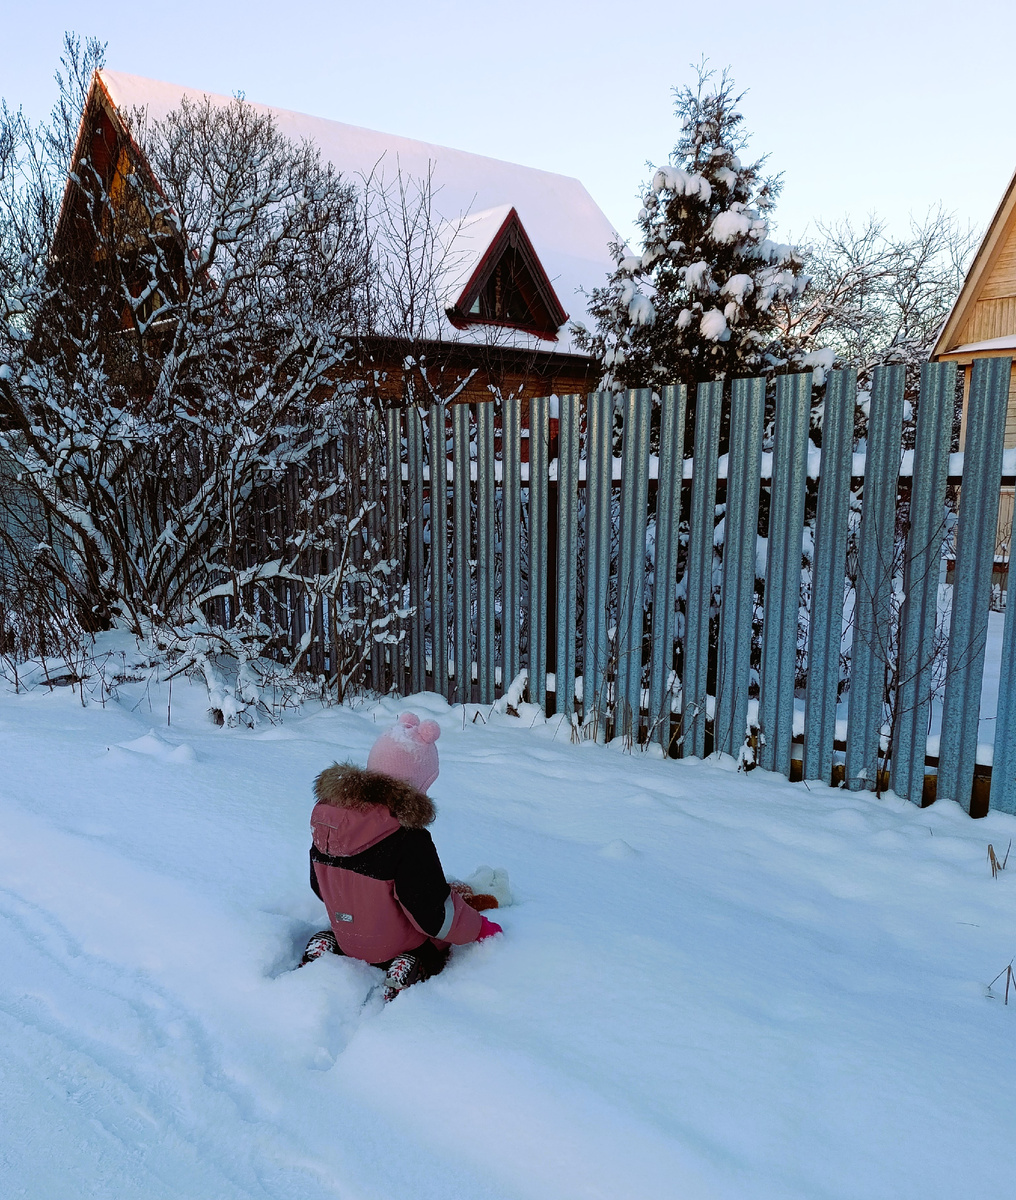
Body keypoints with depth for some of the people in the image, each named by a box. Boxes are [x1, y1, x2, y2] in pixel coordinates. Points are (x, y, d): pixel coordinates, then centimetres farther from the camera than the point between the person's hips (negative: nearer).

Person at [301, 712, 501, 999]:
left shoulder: (325, 815, -11)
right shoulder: (409, 841, -32)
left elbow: (319, 885, 5)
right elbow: (435, 918, -24)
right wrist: (479, 927, -6)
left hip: (347, 937, 6)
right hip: (398, 949, -5)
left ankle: (325, 945, 8)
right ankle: (409, 965, -10)